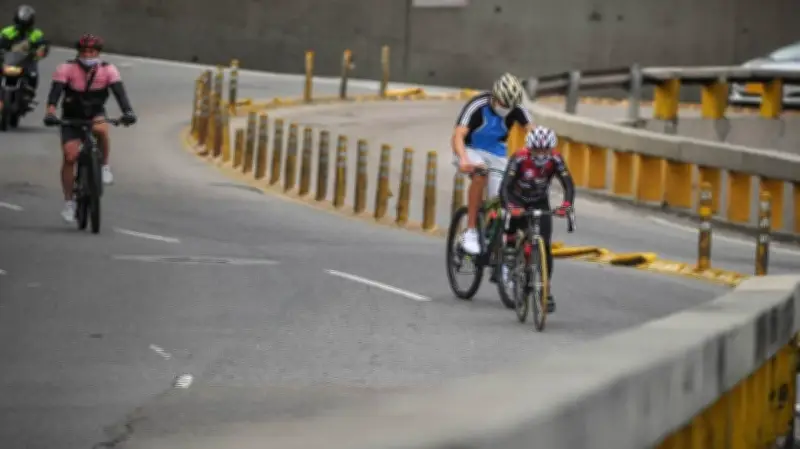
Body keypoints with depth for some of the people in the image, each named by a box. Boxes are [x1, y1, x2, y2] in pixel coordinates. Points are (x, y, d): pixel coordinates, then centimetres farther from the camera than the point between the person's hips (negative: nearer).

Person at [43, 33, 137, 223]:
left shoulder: (108, 70, -15)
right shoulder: (67, 69, -20)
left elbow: (119, 92, -25)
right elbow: (55, 90, -31)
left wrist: (128, 112, -42)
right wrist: (50, 112, -49)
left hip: (95, 114, 0)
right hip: (72, 118, 0)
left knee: (101, 129, -35)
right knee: (69, 157, -12)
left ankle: (105, 166, -12)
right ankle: (69, 202, 0)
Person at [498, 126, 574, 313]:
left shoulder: (555, 160, -25)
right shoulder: (519, 158, -31)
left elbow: (568, 185, -30)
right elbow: (505, 186, -38)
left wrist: (566, 205, -50)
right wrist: (509, 206, -56)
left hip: (540, 203, 1)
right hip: (518, 200, -1)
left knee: (544, 246, -10)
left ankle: (546, 292, -1)